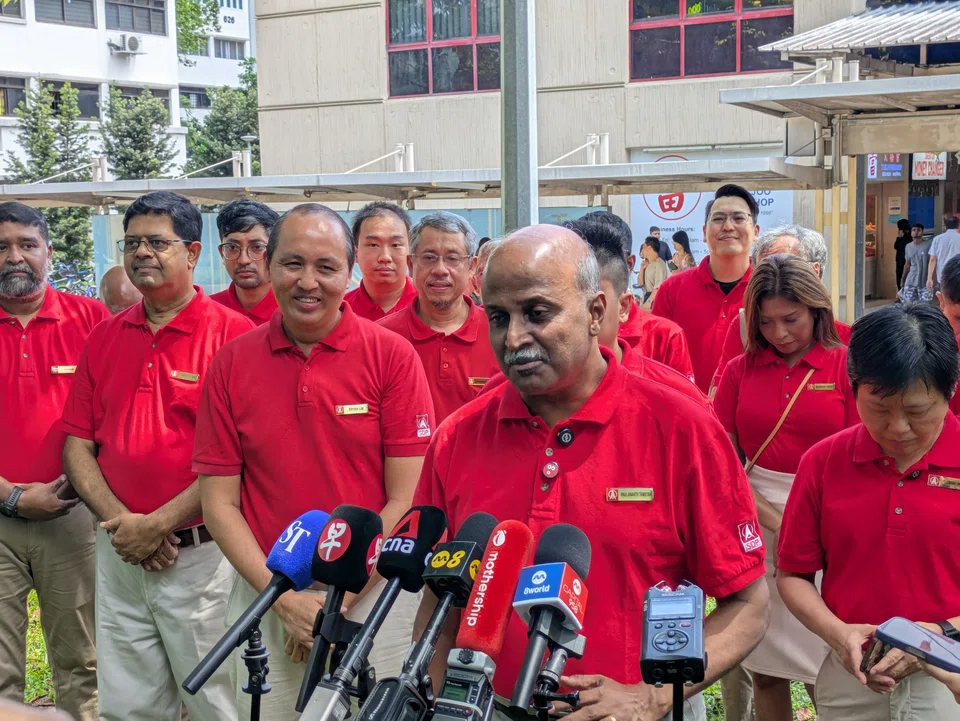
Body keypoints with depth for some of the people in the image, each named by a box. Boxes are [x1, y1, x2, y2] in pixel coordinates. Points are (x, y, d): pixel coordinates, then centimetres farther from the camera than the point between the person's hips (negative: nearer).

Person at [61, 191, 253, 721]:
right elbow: (78, 444, 9)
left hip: (200, 554, -5)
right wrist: (119, 519, -7)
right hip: (119, 556, 5)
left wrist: (158, 524, -15)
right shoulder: (104, 337, 10)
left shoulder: (233, 334, -8)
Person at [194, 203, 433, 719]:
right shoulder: (232, 364, 1)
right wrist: (283, 598, -9)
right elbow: (219, 502, 1)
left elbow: (408, 499, -7)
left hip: (373, 595, -1)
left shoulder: (393, 356, -5)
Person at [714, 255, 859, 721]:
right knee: (764, 665, 8)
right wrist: (774, 520, -8)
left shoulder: (845, 364, -1)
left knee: (824, 671, 1)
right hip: (756, 516, 3)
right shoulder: (741, 370, 6)